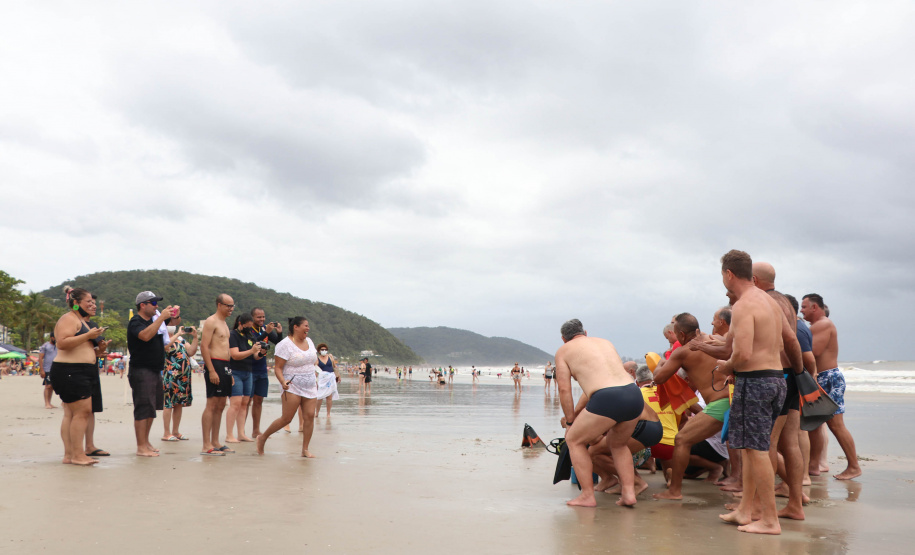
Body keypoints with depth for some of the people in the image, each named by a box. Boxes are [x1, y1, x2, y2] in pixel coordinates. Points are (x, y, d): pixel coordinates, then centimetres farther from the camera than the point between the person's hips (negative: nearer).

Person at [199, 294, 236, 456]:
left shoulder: (224, 323, 21)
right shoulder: (211, 322, -8)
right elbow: (204, 346, -16)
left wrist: (229, 373, 21)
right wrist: (211, 370, -22)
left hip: (225, 366, 10)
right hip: (215, 364, -10)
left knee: (220, 406, 11)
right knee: (211, 405, -10)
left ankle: (215, 443, 17)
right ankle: (206, 446, -10)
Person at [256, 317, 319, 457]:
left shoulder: (309, 341, 12)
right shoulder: (285, 344, -10)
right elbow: (277, 367, -13)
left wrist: (315, 379, 22)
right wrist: (283, 381, -28)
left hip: (310, 387, 7)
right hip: (293, 387, -6)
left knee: (310, 416, -4)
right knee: (286, 418, -9)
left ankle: (305, 449, 3)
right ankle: (262, 438, 11)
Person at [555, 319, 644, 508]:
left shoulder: (564, 350, 16)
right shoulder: (606, 342, 31)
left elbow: (564, 389, 9)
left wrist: (570, 421, 20)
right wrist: (577, 412, 43)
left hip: (607, 399, -6)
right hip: (635, 395, 6)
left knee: (574, 440, 16)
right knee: (617, 444, 30)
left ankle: (588, 495, 12)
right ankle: (629, 492, 17)